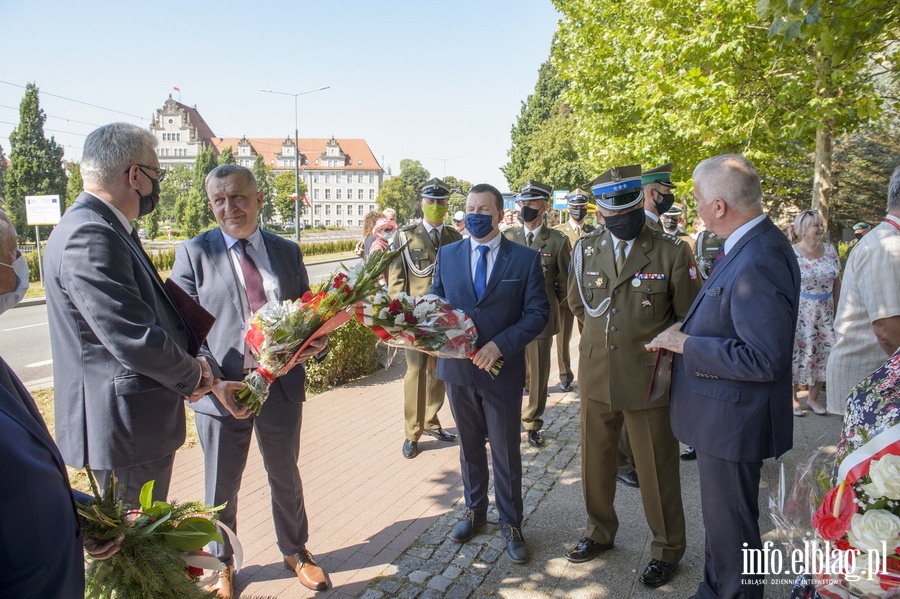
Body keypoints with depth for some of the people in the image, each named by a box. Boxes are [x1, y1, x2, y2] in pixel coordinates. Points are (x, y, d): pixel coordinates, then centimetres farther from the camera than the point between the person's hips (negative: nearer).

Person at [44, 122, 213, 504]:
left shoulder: (108, 230, 11)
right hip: (125, 427, -10)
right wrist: (192, 375, -10)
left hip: (136, 423, 10)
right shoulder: (88, 237, -22)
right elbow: (135, 340, -27)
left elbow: (150, 311, 17)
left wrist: (191, 359, 2)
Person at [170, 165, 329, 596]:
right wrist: (214, 382, -20)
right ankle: (221, 564, 43)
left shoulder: (288, 252, 4)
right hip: (222, 392, -2)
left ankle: (295, 551, 46)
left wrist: (317, 340, -14)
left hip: (282, 387, 3)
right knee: (221, 488, 17)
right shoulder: (193, 253, -4)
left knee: (285, 477, 21)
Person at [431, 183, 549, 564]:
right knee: (469, 445, 18)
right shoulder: (447, 254, 4)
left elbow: (538, 312, -9)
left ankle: (510, 523, 29)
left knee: (505, 451, 10)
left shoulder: (525, 258, -5)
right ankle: (474, 510, 39)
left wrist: (500, 345, -20)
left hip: (502, 369, -3)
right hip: (458, 366, 3)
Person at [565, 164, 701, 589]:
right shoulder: (585, 250, 0)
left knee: (657, 472, 12)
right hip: (596, 377, 4)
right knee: (596, 462, 19)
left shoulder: (672, 252, -11)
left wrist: (654, 344, 0)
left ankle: (666, 549, 35)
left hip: (648, 381, -3)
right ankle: (600, 532, 43)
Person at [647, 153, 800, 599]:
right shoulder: (749, 245, 4)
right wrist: (688, 328, 0)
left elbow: (765, 359, -30)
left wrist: (687, 345, -22)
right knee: (721, 516, 27)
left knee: (730, 526, 10)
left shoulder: (759, 262, -28)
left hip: (733, 421, -10)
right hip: (721, 412, 10)